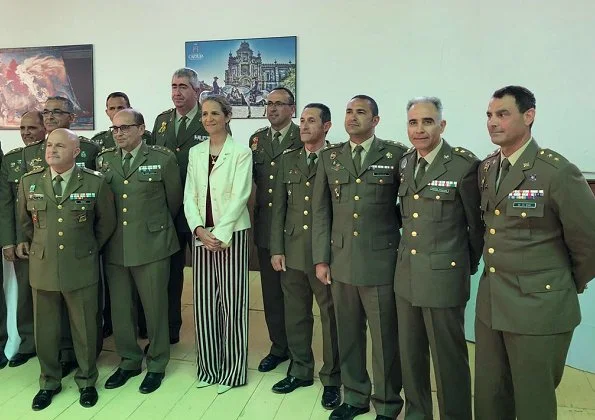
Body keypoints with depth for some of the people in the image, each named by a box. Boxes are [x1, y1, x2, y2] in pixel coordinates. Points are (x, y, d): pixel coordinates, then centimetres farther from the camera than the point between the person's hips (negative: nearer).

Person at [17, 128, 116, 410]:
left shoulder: (95, 183, -7)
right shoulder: (29, 182, 0)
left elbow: (106, 222, 6)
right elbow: (25, 220, 18)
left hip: (81, 268, -2)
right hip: (42, 268, 2)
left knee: (84, 329, 9)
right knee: (45, 329, 13)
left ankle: (86, 381, 31)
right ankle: (49, 382, 35)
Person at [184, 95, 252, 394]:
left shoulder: (241, 152, -4)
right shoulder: (195, 153, 11)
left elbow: (240, 196, -10)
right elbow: (189, 195, 6)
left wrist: (219, 234, -15)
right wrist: (199, 230, -8)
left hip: (231, 234, -4)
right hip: (202, 235, 5)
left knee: (231, 302, 1)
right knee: (204, 302, 9)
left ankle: (232, 370, 16)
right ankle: (208, 367, 24)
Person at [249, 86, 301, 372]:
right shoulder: (257, 139, 11)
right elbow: (254, 177, 15)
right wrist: (258, 210, 3)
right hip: (265, 226, 5)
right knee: (271, 291, 13)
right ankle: (279, 347, 29)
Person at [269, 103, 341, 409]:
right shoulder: (288, 159, 9)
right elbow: (279, 207, 9)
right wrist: (277, 249, 4)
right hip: (292, 252, 5)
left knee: (330, 317, 7)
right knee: (295, 315, 14)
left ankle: (331, 379, 23)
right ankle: (300, 371, 32)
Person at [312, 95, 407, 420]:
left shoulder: (396, 155, -2)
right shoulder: (329, 157, 8)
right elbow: (320, 211, 8)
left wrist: (405, 251, 0)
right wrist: (321, 258, 4)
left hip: (381, 261, -3)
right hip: (340, 262, 3)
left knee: (385, 338, 7)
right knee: (348, 335, 14)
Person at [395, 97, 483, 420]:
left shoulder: (464, 165, -13)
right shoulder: (404, 163, 6)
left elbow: (477, 224, -3)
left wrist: (469, 265, 7)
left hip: (444, 277, -6)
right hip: (406, 275, 6)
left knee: (449, 359, 7)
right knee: (410, 355, 17)